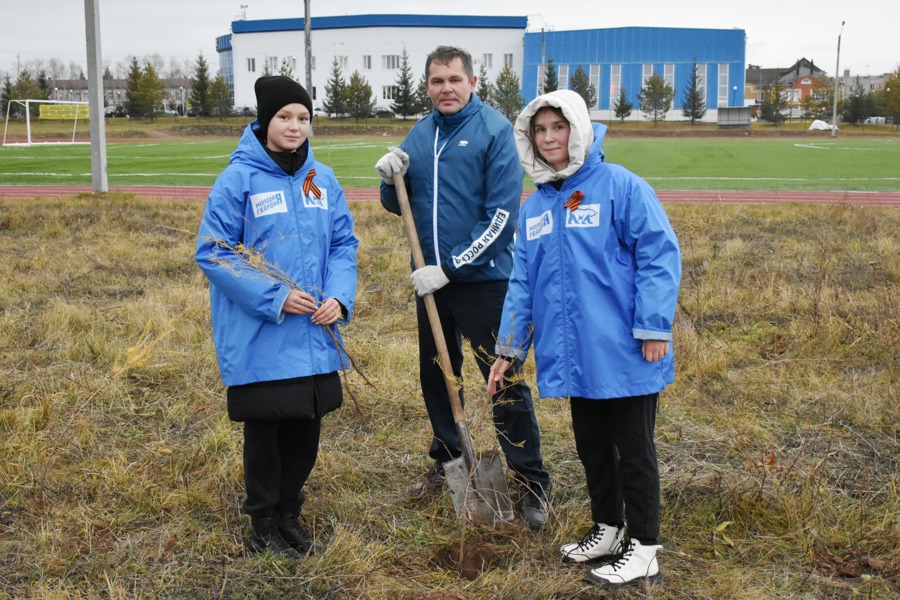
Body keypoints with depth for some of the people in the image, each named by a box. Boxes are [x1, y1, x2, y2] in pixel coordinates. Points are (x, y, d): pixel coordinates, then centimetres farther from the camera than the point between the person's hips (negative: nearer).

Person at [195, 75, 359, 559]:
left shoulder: (322, 179, 6)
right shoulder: (239, 178, -10)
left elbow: (344, 244, 10)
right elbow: (212, 251, -11)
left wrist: (339, 297, -8)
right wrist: (274, 297, -17)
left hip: (315, 337, 5)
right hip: (259, 339, -5)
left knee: (306, 428, 14)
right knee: (263, 431, 8)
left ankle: (290, 513, 34)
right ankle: (264, 523, 27)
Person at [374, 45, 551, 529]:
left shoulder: (495, 130, -10)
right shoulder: (419, 135, 8)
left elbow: (501, 215, -16)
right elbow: (399, 206, 15)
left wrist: (451, 267, -18)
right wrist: (391, 178, -8)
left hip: (483, 278, -6)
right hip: (432, 279, 6)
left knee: (504, 381, -3)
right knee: (435, 374, 17)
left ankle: (532, 481, 8)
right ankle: (448, 457, 37)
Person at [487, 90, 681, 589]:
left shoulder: (619, 186, -9)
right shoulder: (534, 206, 11)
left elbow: (659, 253, -13)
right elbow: (523, 281, 14)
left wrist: (653, 327, -18)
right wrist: (508, 349, 12)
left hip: (624, 353, -6)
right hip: (573, 355, 6)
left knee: (633, 449, 5)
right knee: (591, 445, 18)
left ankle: (643, 549, 18)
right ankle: (607, 530, 36)